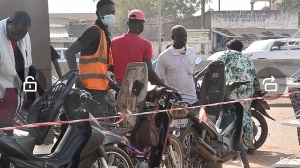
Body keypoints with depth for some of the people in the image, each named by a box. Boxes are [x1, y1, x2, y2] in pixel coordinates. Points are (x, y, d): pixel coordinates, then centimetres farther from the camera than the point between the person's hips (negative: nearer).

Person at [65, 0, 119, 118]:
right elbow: (70, 52, -18)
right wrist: (77, 79, -22)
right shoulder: (94, 31, -9)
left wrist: (116, 88, 15)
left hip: (99, 91, 10)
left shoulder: (104, 34, 19)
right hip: (92, 91, -10)